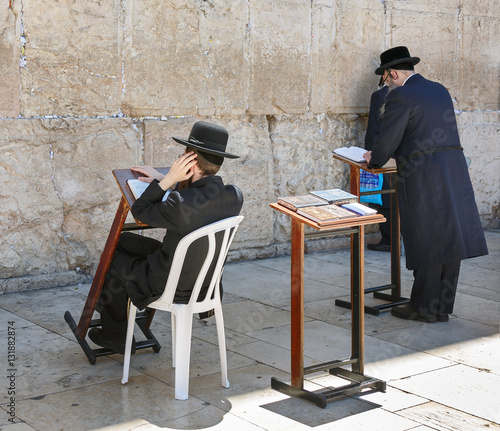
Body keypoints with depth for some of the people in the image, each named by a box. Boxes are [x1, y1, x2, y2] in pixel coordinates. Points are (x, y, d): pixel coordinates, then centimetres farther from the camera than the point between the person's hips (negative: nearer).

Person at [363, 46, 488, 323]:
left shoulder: (399, 96, -7)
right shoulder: (440, 90, 18)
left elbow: (388, 139, -10)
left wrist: (374, 158, 11)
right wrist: (388, 153, 29)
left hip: (422, 176, -7)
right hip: (454, 168, 8)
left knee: (426, 241, 0)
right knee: (448, 237, 10)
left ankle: (425, 308, 9)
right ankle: (443, 306, 19)